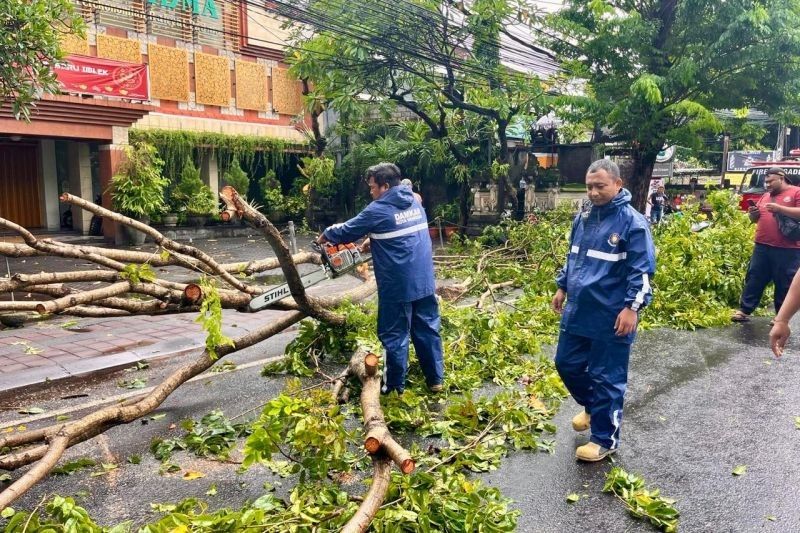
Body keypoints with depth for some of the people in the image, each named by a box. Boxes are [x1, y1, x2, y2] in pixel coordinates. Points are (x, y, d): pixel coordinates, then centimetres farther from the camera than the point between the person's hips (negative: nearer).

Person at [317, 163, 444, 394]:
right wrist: (373, 241, 23)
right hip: (424, 281, 7)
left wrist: (325, 235, 18)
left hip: (398, 286, -6)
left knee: (395, 335, 6)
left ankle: (395, 386, 17)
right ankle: (436, 379, 23)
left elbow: (346, 231, 0)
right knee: (428, 329, 15)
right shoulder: (415, 202, 9)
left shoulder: (378, 210, -12)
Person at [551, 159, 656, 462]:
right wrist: (562, 288, 20)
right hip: (577, 312, 7)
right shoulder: (583, 218, 9)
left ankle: (605, 440, 19)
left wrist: (632, 307, -19)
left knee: (606, 378, 3)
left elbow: (641, 271, -14)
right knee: (567, 364, 16)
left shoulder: (632, 223, -13)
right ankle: (592, 407, 43)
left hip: (611, 317, -7)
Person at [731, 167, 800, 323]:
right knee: (754, 279, 7)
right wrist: (753, 213, 1)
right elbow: (755, 219, 24)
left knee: (784, 284, 4)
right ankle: (744, 310, 12)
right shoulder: (765, 196, 18)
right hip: (762, 247, 6)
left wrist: (779, 208, -20)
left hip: (787, 250, -6)